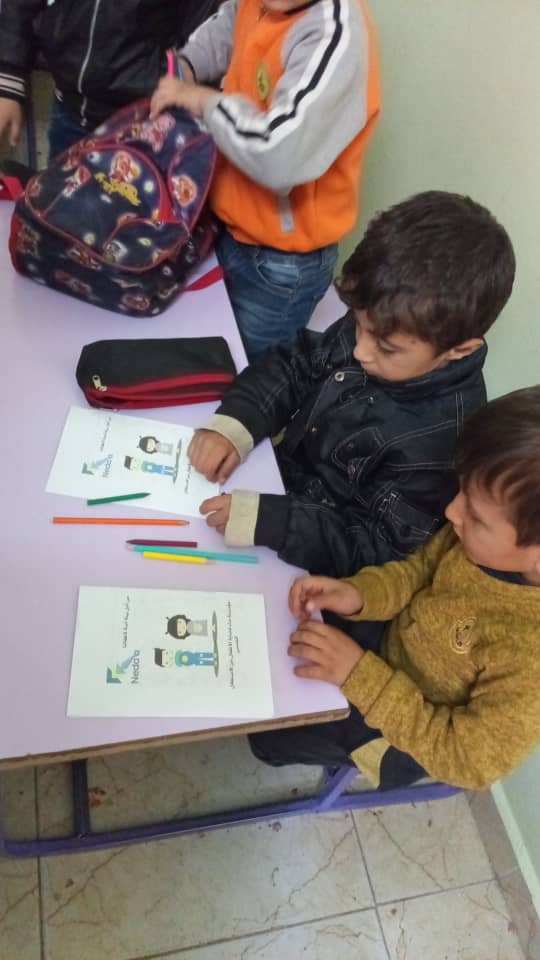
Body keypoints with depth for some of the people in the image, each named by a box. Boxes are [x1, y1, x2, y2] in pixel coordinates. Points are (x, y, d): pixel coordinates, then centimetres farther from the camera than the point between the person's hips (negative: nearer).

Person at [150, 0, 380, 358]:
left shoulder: (334, 36, -29)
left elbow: (281, 157, -39)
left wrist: (205, 102, -24)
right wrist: (186, 66, 0)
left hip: (282, 264, -8)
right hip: (229, 228, 8)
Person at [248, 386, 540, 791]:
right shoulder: (486, 541, -24)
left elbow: (470, 762, -27)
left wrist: (359, 675, -31)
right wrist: (358, 593, -23)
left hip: (408, 733, -5)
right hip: (391, 652, 5)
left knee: (267, 732, 6)